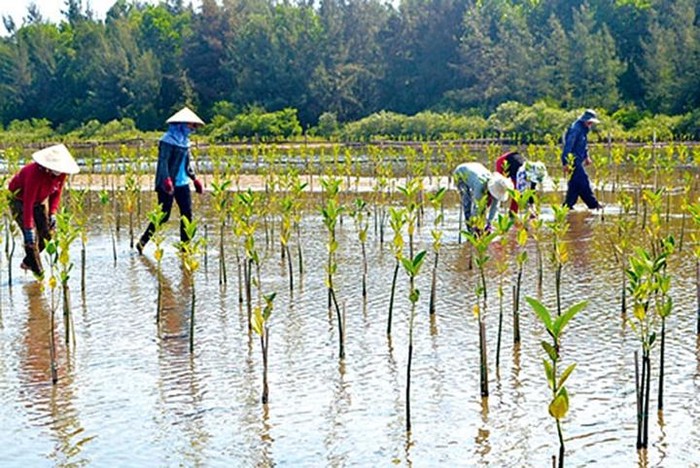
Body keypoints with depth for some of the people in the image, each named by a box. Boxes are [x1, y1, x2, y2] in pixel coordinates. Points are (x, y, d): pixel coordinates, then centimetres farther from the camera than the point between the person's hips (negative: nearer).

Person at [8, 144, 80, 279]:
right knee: (32, 237, -12)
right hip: (20, 200, -7)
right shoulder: (35, 173, -40)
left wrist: (52, 213, -12)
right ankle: (39, 274, -2)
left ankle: (28, 262, 26)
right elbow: (28, 203, -39)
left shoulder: (61, 173, -19)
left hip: (41, 199, 7)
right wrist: (29, 228, -38)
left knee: (47, 233, 4)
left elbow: (57, 192, -2)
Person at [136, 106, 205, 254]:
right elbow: (163, 161, -19)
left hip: (182, 183, 8)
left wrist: (195, 179, 21)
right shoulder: (168, 140, -12)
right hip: (168, 185, -8)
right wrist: (166, 180, -29)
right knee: (164, 215, -4)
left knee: (187, 214, 3)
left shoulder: (184, 140, 13)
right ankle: (142, 242, 10)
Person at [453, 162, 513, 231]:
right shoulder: (480, 185, -45)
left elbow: (495, 205, -16)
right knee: (467, 201, -22)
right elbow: (476, 206, -43)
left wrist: (489, 223, -15)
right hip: (460, 174, -6)